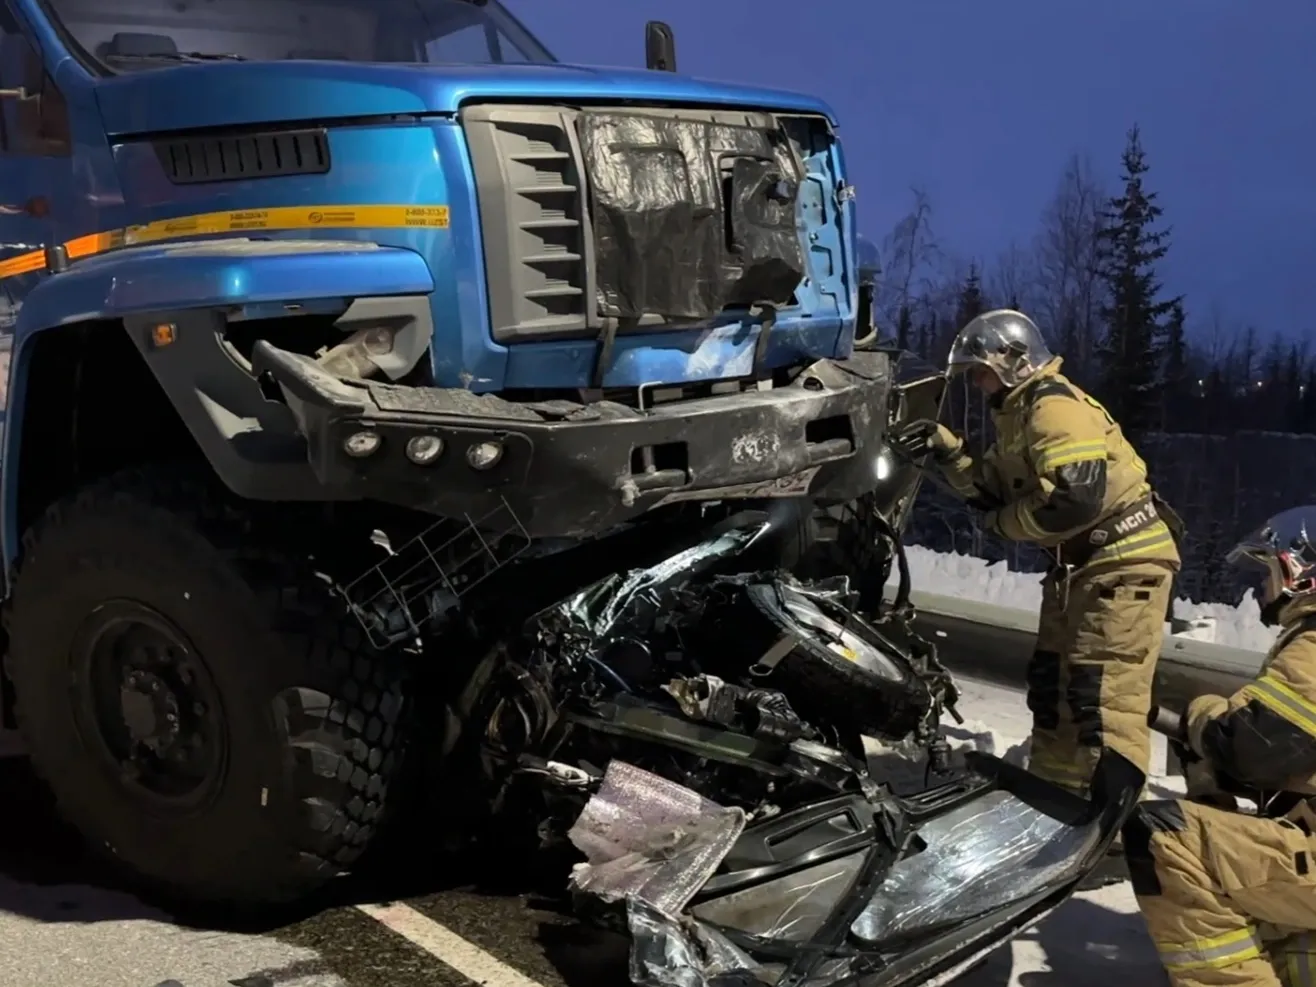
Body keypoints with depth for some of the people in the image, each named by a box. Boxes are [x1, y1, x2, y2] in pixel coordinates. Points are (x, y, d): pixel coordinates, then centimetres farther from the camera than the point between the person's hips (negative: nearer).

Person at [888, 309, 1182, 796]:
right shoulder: (1019, 412, 16)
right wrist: (945, 449, 3)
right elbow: (992, 488, 17)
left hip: (1124, 559, -11)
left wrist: (1006, 524, -15)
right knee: (1051, 683, 16)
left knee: (1103, 694, -16)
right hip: (1080, 562, 11)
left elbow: (1077, 498, -29)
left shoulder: (1054, 404, -17)